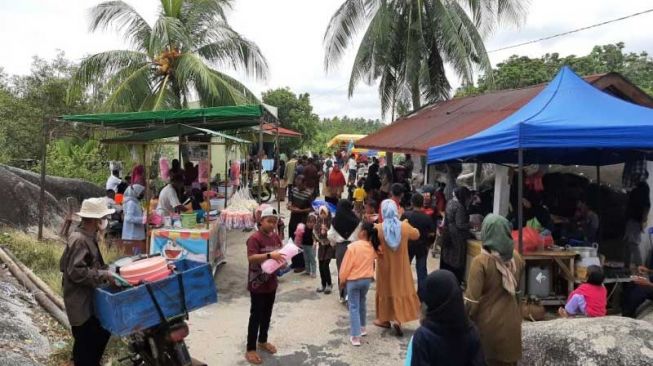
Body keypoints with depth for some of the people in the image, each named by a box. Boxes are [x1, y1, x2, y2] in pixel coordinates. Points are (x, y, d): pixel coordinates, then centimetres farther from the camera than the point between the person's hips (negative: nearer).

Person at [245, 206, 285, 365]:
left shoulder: (276, 237, 5)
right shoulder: (254, 238, -19)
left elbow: (279, 254, 16)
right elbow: (251, 258, -30)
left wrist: (282, 259, -7)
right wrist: (269, 255, -40)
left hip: (271, 283, 7)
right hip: (257, 284, -7)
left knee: (267, 314, 19)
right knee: (256, 316, 1)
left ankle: (263, 341, 37)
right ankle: (250, 349, 13)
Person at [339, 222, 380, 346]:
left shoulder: (353, 246, -20)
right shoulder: (372, 247, -5)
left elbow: (346, 266, -14)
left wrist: (342, 280, -3)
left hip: (353, 280, -5)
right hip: (367, 279, 5)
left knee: (354, 307, 0)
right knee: (362, 303, 23)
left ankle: (355, 336, 0)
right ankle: (362, 328, 36)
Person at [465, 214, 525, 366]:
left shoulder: (481, 261, -20)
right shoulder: (516, 258, -4)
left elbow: (472, 299, -18)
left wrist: (467, 320, -3)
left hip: (488, 323, -4)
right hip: (510, 321, 4)